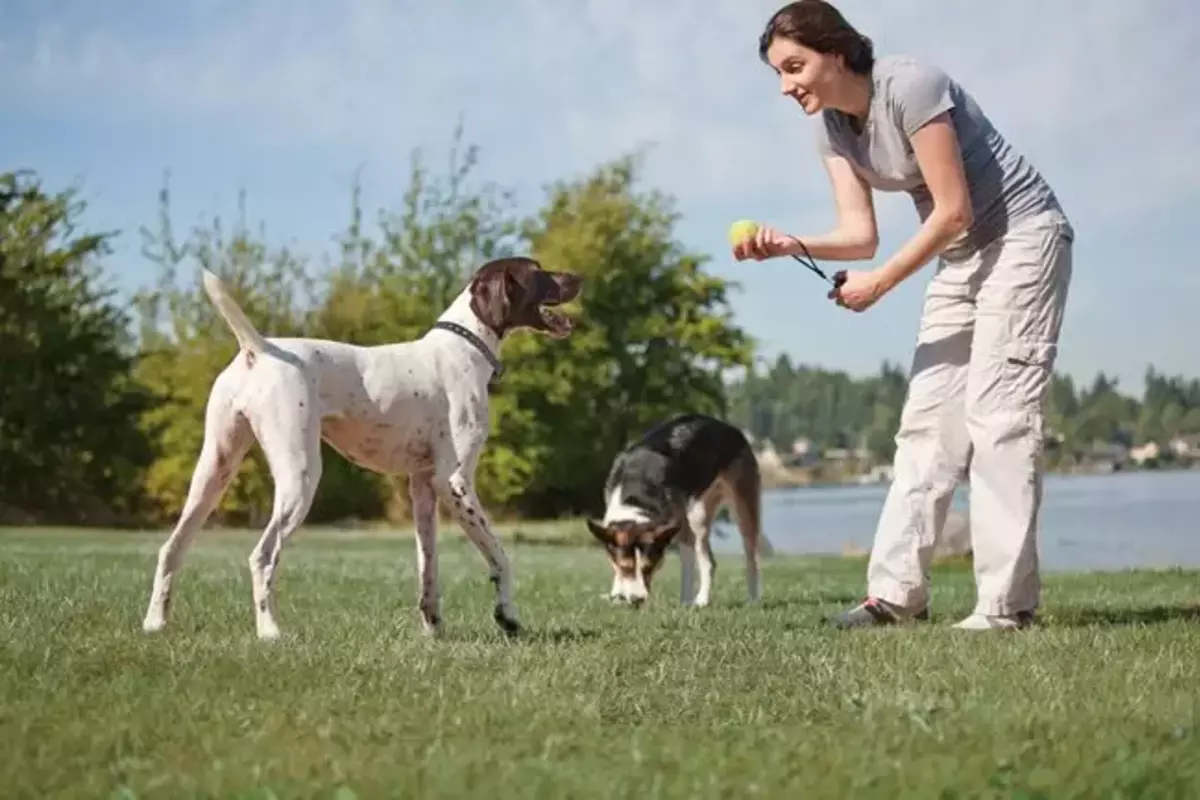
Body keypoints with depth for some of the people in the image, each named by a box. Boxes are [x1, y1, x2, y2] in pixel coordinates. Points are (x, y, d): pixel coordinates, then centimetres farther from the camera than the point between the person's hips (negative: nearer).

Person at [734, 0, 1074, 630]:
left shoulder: (909, 87, -22)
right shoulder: (831, 128, 3)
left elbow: (953, 210, -21)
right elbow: (860, 232, -3)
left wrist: (880, 283, -17)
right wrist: (793, 246, -21)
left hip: (1022, 237, -9)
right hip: (959, 256, 9)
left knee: (998, 413, -14)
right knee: (926, 418, 3)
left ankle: (1006, 602, -13)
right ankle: (896, 591, 3)